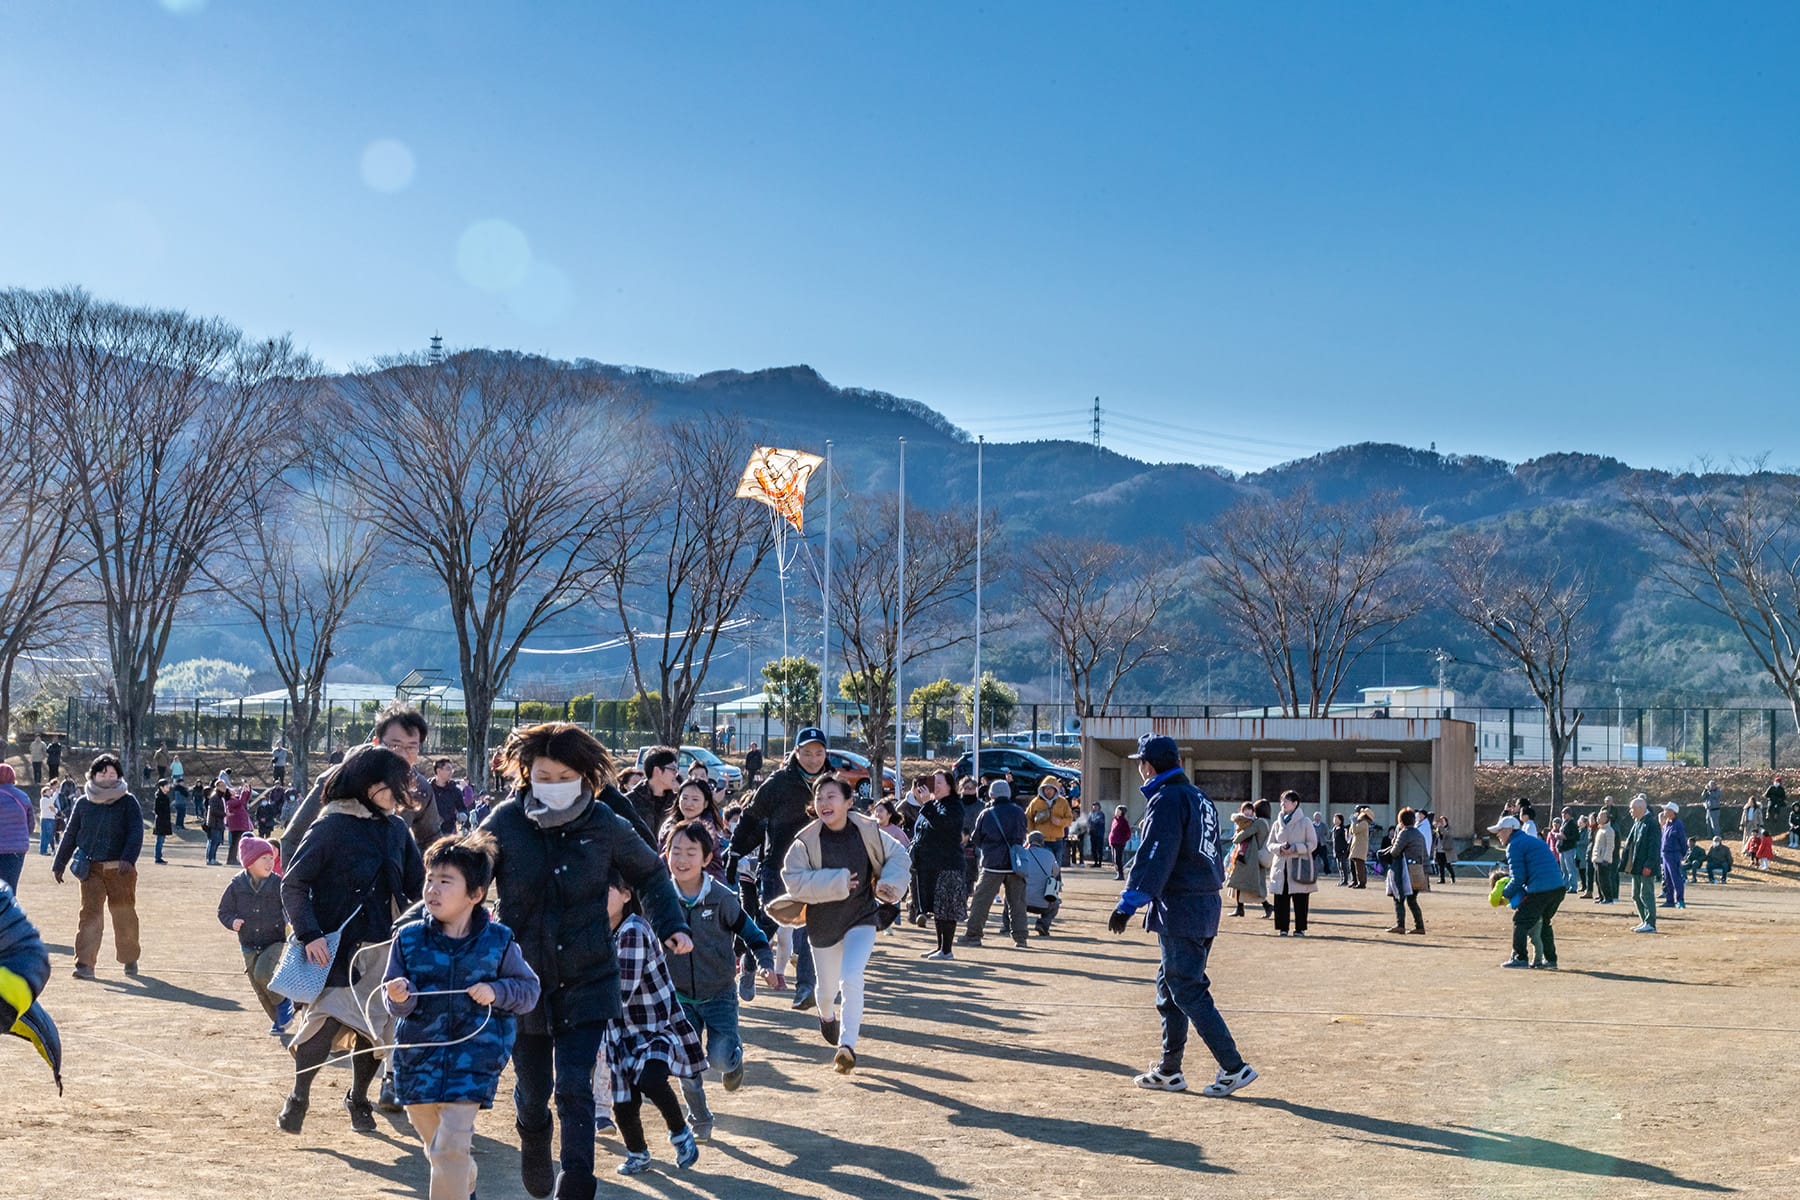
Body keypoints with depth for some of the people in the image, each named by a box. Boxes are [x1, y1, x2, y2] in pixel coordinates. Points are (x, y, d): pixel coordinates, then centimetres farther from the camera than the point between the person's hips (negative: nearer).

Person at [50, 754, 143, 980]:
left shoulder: (128, 802, 1)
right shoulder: (83, 803, 8)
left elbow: (136, 833, -8)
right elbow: (70, 835, 15)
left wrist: (128, 858, -23)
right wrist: (59, 864, 14)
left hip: (120, 869, -1)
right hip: (91, 868, 1)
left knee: (124, 914, 5)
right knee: (90, 912, -8)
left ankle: (129, 959, 25)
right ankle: (85, 964, -7)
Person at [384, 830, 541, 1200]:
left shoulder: (498, 941, -5)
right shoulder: (408, 938, -3)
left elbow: (529, 989, 3)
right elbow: (393, 998, -1)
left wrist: (495, 992, -15)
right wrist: (398, 998, -23)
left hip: (473, 1055, -3)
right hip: (419, 1055, 3)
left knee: (450, 1146, -15)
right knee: (436, 1146, 19)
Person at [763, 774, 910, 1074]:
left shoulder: (868, 831, -9)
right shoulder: (805, 841, -14)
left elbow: (898, 856, 5)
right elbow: (793, 879, -22)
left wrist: (891, 883, -14)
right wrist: (837, 882, -27)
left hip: (861, 918, -1)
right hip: (823, 923, 1)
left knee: (851, 979, -20)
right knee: (828, 987, 16)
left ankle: (848, 1045, -12)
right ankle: (827, 1015, 53)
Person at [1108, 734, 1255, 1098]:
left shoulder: (1166, 799, -12)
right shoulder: (1200, 798, 16)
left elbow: (1154, 858, -21)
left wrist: (1129, 904, -24)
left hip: (1179, 910, -10)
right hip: (1206, 905, 10)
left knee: (1187, 992, -6)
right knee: (1169, 987, 16)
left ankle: (1234, 1067, -8)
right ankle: (1169, 1071, 20)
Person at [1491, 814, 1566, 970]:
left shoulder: (1514, 845, -2)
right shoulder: (1534, 840, 26)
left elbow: (1518, 879, -7)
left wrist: (1505, 893, 8)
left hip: (1540, 890, -9)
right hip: (1559, 887, 9)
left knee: (1520, 921, 3)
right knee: (1544, 922, 24)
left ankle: (1520, 958, 3)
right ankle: (1550, 959, 24)